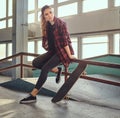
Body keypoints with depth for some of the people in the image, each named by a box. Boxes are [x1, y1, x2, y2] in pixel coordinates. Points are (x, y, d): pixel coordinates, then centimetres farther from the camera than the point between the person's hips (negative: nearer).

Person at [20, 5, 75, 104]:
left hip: (62, 51, -8)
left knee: (45, 68, -21)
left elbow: (64, 40, -18)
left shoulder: (61, 24, -16)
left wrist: (69, 55, -17)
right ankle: (56, 69, 8)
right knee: (35, 63, -3)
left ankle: (33, 95, -16)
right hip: (53, 51, 8)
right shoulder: (46, 25, 4)